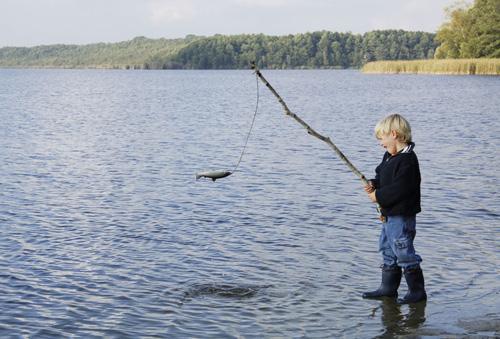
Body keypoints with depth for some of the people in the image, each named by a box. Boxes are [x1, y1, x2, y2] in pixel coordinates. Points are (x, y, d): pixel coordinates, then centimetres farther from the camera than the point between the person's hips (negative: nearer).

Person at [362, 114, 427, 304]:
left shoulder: (407, 160, -21)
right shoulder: (389, 157, 10)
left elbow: (400, 189, -27)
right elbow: (382, 177, 20)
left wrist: (379, 196, -18)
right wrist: (373, 185, -1)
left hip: (402, 216, -10)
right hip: (389, 214, 11)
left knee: (404, 253, -4)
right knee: (388, 251, 17)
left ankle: (417, 291, 8)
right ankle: (388, 289, 28)